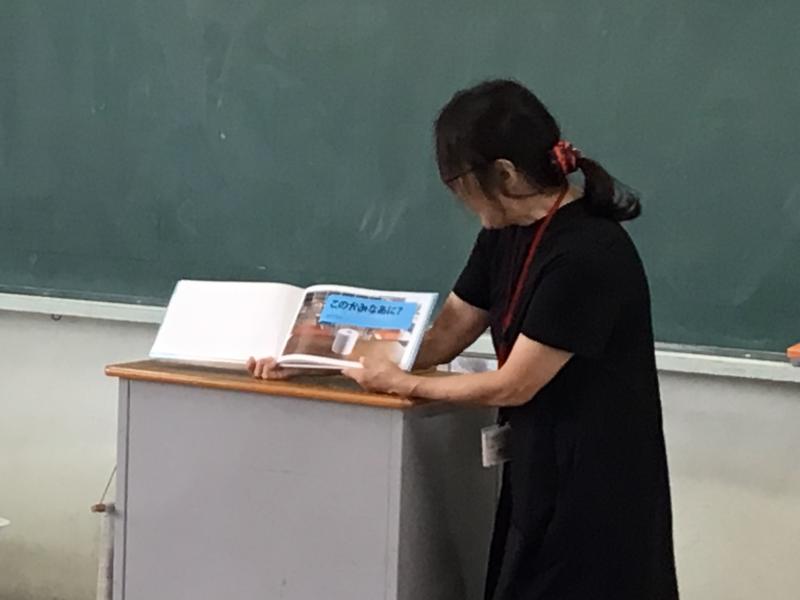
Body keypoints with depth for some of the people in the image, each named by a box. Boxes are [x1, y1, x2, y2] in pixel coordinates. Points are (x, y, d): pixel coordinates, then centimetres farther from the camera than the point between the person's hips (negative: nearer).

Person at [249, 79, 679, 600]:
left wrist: (403, 385, -6)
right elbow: (442, 337, 9)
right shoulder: (508, 235, 3)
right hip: (538, 471, 8)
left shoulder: (587, 255, -25)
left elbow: (511, 386, -19)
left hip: (594, 488, -8)